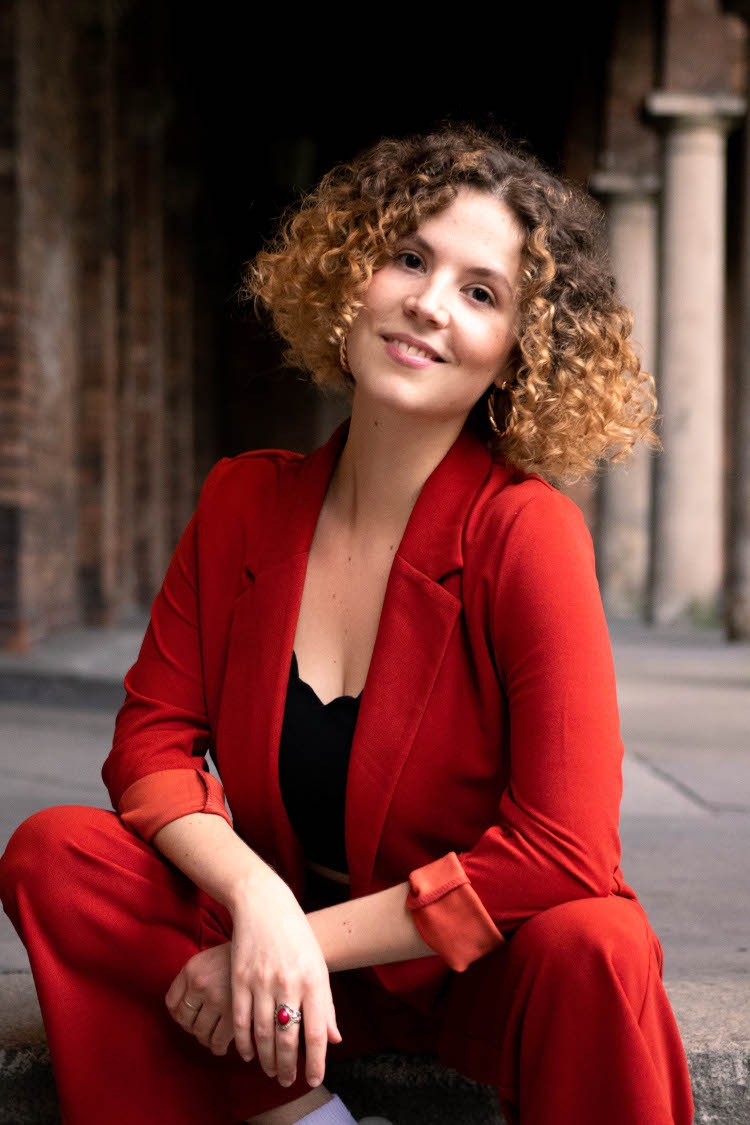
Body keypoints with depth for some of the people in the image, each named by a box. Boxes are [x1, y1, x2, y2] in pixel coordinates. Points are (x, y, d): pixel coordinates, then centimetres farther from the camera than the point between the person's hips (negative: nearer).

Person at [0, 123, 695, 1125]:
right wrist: (259, 899, -23)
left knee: (594, 946, -35)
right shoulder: (244, 501, -4)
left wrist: (310, 936, -21)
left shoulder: (527, 531, -19)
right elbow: (155, 738, -3)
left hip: (480, 966, -3)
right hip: (284, 951, 4)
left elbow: (563, 852, -23)